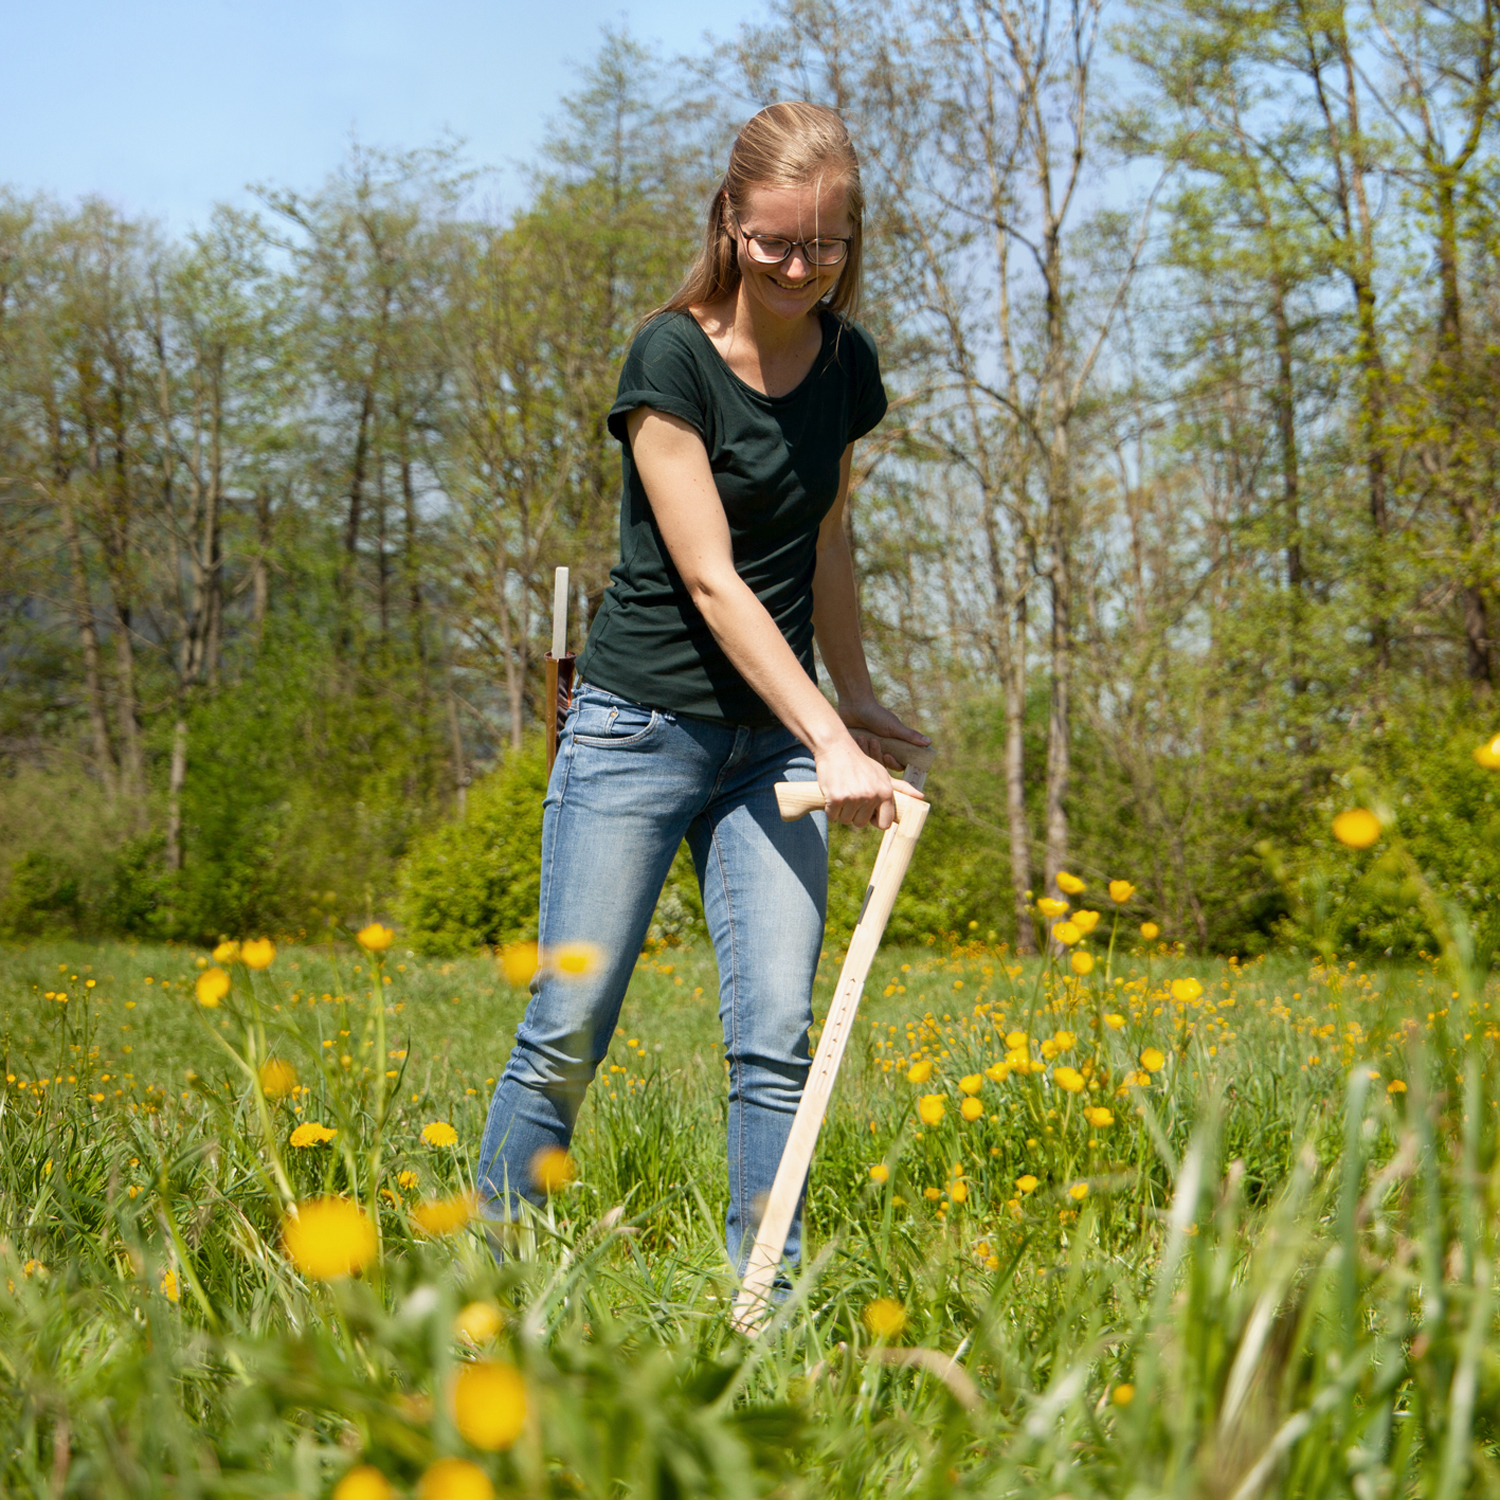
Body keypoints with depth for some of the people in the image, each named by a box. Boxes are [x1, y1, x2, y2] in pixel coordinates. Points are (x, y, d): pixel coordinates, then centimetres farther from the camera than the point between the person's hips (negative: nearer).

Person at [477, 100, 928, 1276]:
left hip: (774, 738, 5)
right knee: (567, 1034, -1)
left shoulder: (847, 365, 5)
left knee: (775, 1042, -4)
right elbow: (709, 577, -18)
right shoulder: (673, 359, -12)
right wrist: (831, 740, -24)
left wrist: (854, 702, 25)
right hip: (641, 727, -4)